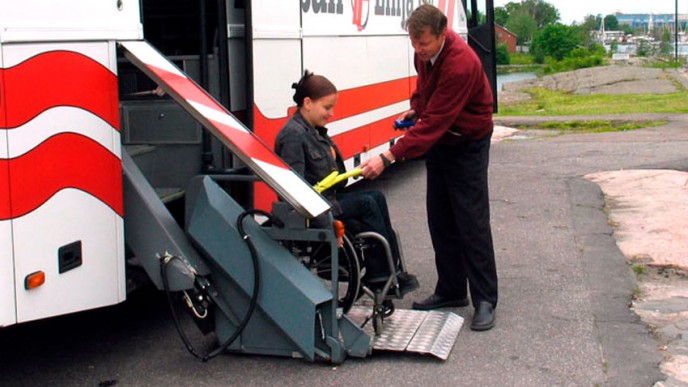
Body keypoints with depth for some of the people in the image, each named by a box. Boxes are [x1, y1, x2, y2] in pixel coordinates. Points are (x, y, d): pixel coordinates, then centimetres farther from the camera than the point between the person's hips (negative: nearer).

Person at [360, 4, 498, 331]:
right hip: (438, 141, 8)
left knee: (472, 222, -8)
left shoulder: (461, 65, -33)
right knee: (440, 219, 9)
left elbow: (433, 122, -36)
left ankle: (485, 300, 0)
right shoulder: (425, 52, -6)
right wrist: (414, 108, 3)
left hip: (467, 144, -8)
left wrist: (388, 158, -40)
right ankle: (451, 291, 18)